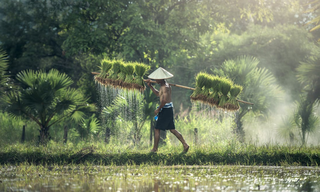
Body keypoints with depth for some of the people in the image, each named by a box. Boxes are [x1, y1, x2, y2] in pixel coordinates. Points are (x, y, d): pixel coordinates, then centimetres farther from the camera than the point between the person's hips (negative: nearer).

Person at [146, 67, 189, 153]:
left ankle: (155, 149, 5)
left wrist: (158, 109, -16)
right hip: (169, 108, 10)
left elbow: (164, 100, -25)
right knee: (172, 129, 12)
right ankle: (185, 145, 8)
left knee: (157, 129, -1)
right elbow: (158, 94, 28)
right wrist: (150, 86, 22)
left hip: (165, 109, -10)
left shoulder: (165, 87, -18)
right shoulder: (163, 85, 13)